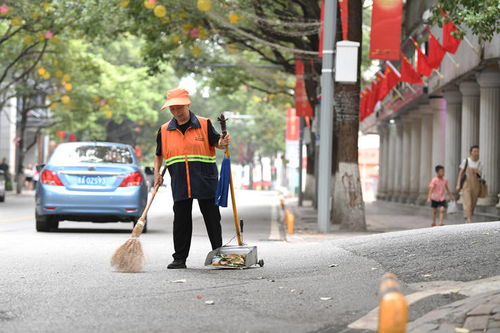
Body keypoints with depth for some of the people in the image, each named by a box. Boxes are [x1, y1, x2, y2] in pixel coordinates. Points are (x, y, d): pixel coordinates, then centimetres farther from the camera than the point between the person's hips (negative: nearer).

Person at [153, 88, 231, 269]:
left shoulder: (204, 124, 0)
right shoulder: (165, 130, 8)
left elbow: (215, 142, 3)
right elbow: (159, 155, 18)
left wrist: (223, 143, -20)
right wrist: (157, 173, 4)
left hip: (205, 182, -2)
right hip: (179, 184, 2)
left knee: (212, 218, 3)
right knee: (181, 221, 3)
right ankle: (179, 258, 10)